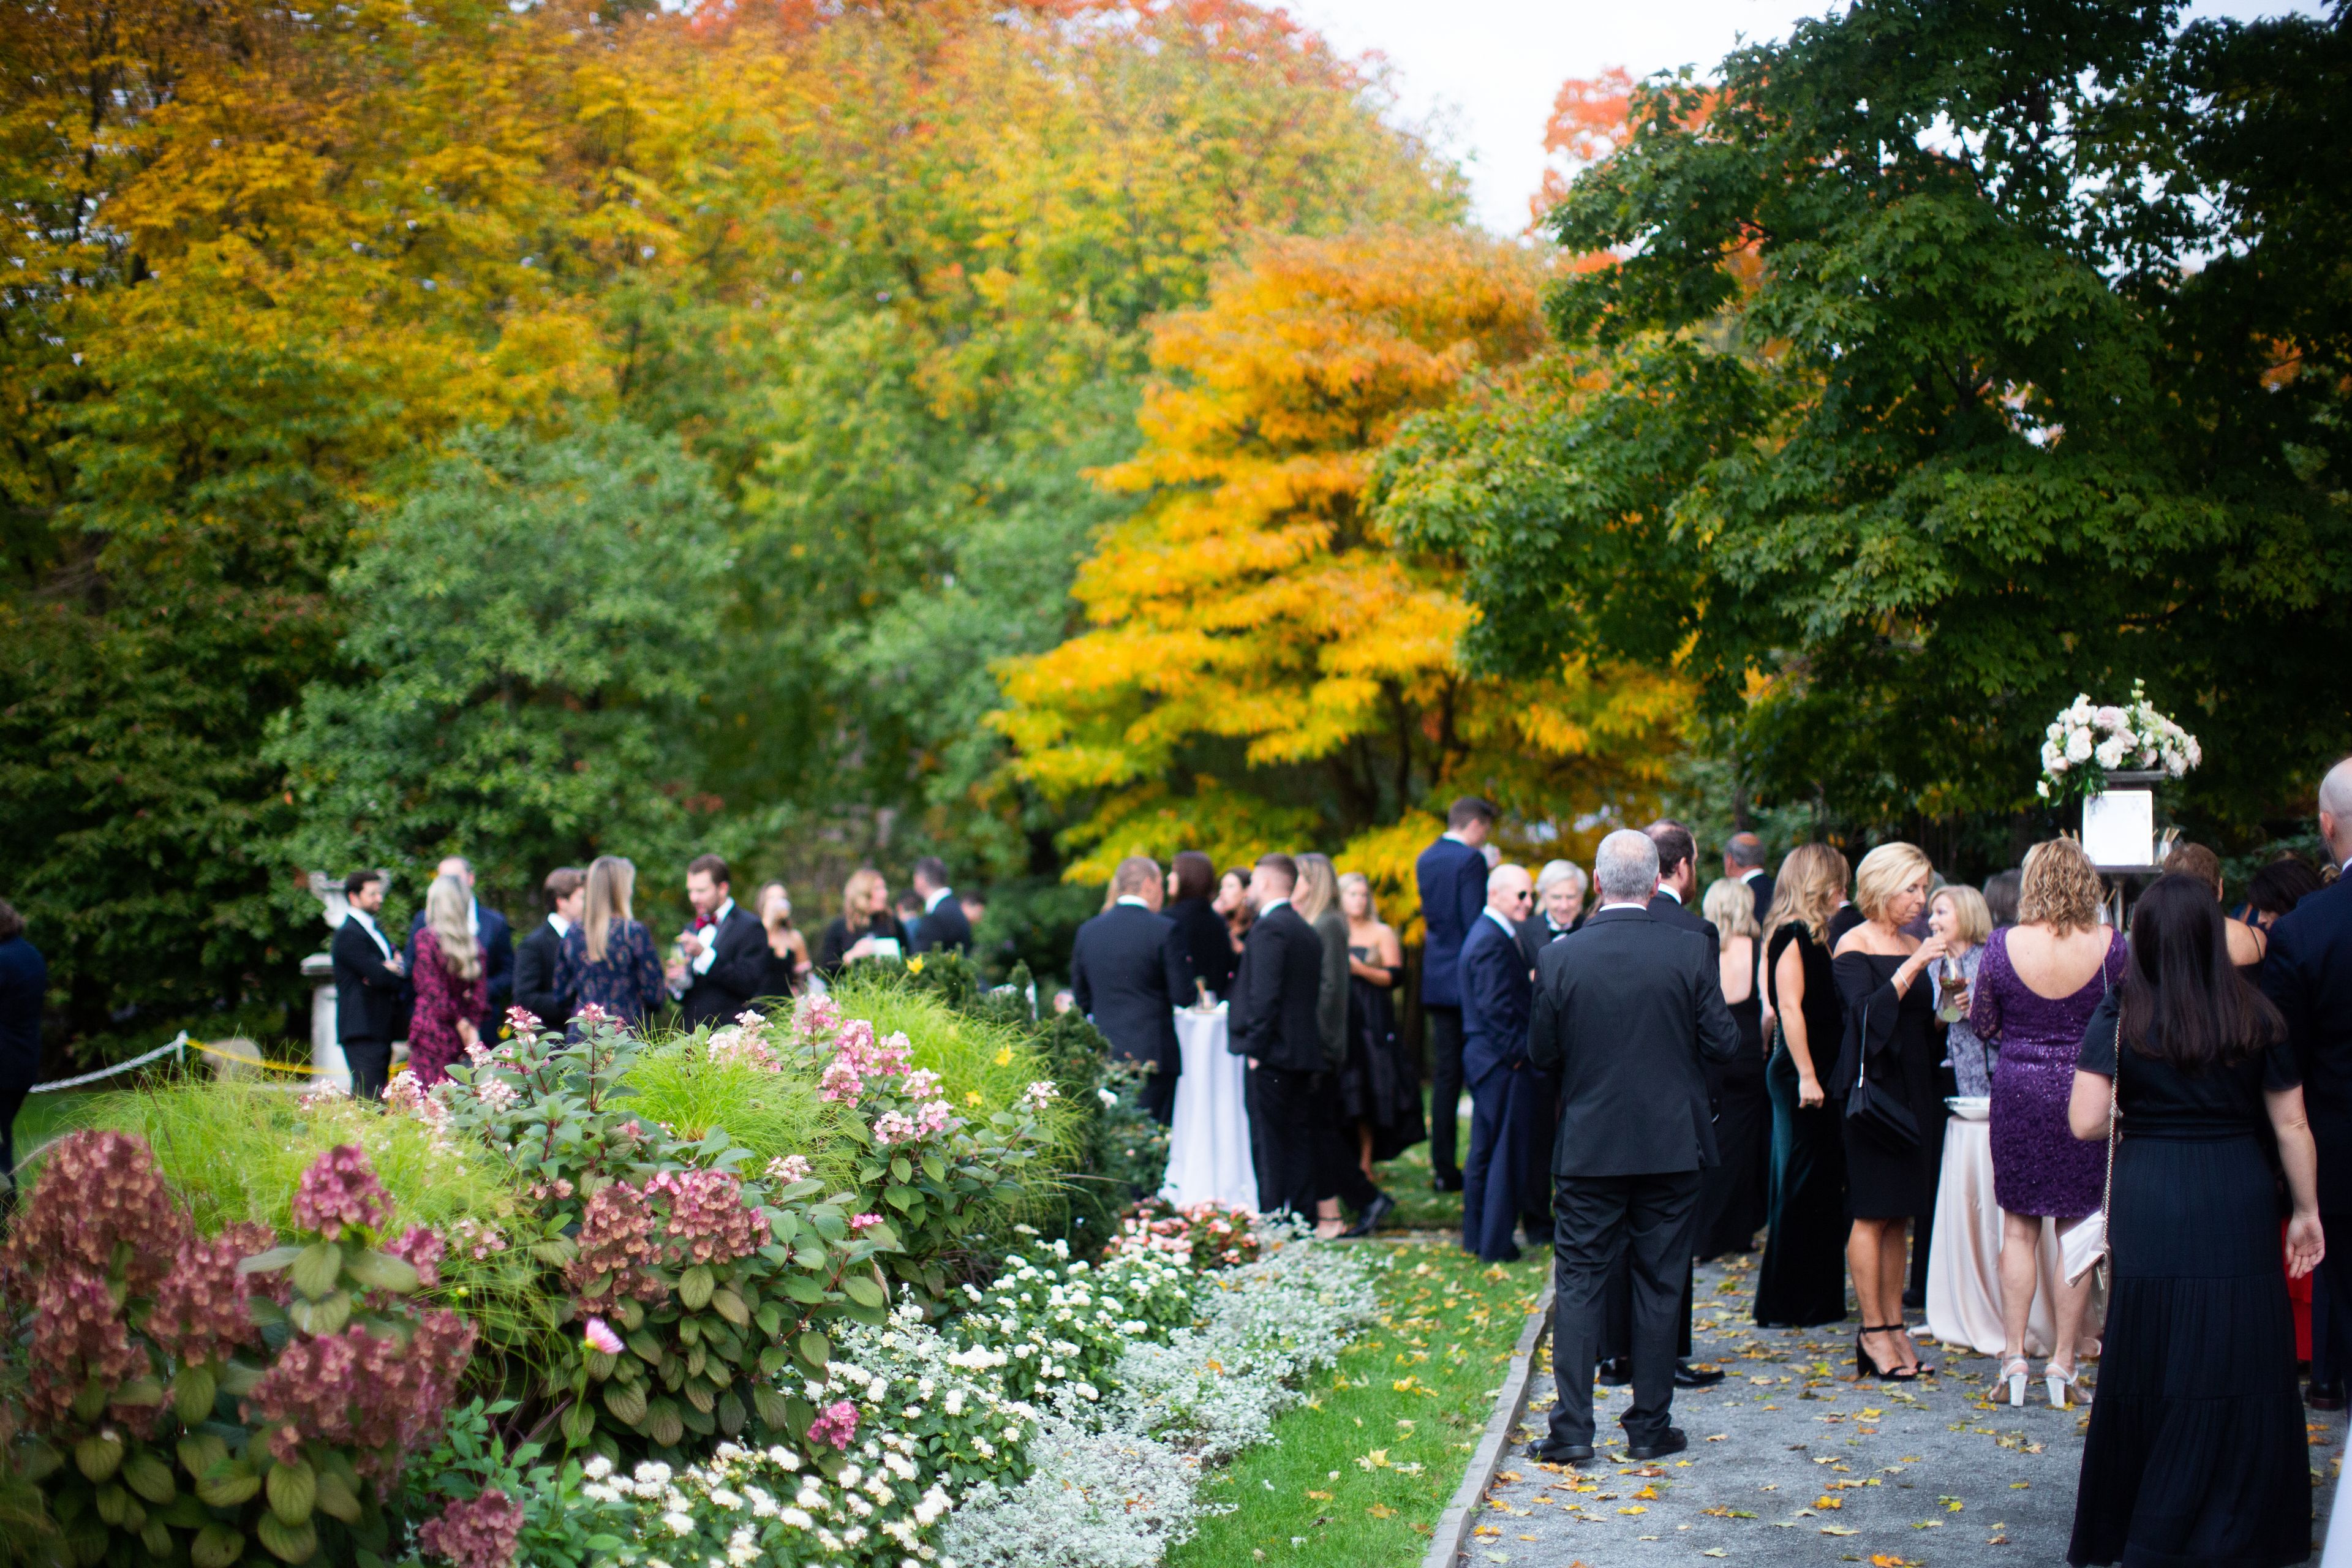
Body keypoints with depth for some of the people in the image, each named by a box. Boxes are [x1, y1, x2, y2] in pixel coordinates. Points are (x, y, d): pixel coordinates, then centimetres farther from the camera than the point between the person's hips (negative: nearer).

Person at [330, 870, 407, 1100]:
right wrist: (398, 973, 1)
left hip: (380, 1029, 10)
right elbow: (380, 976, -18)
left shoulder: (375, 929, 21)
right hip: (363, 1029, -10)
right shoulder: (349, 934, -10)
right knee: (369, 1097, -14)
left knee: (380, 1097, 7)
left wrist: (398, 967, -9)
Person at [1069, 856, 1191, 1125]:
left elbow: (1080, 998, 12)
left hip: (1103, 1056, 5)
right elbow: (1183, 995, -8)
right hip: (1152, 1056, -5)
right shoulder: (1164, 930, -9)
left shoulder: (1088, 931, 6)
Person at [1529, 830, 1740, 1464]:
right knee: (1659, 1285, 9)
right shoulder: (1690, 952, -9)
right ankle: (1650, 1425, 14)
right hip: (1671, 1145, 0)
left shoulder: (1561, 957, -7)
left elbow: (1541, 1054, -1)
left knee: (1578, 1285, 6)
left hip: (1588, 1145, 0)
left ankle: (1572, 1428, 2)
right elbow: (1722, 1044, -5)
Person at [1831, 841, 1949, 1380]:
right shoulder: (1854, 946, -6)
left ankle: (1894, 1326, 13)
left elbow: (1923, 1027, 18)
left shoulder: (1914, 947, 14)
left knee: (1899, 1216, 9)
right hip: (1871, 1086, -7)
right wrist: (1912, 968, -25)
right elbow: (1867, 1013, -20)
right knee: (1873, 1213, -4)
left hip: (1911, 1087, 7)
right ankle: (1874, 1331, 1)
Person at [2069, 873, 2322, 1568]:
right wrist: (2305, 1210, 15)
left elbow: (2085, 1123, -9)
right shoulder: (2256, 1017, 0)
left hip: (2147, 1205, 0)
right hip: (2238, 1204, 0)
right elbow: (2291, 1125, 4)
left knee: (2149, 1371, 9)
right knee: (2236, 1373, 7)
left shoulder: (2119, 1017, -4)